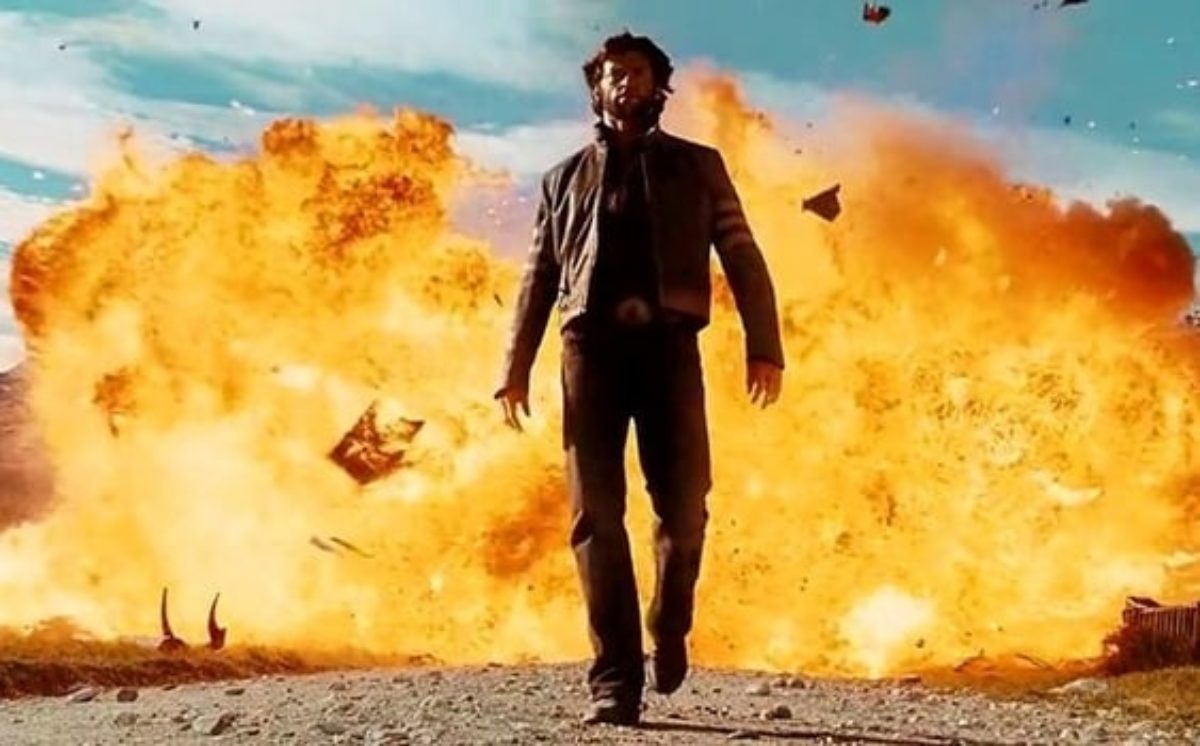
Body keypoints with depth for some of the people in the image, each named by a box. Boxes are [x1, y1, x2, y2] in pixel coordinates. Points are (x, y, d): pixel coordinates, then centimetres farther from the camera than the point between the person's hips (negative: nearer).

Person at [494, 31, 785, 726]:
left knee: (683, 504, -9)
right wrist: (516, 367, 8)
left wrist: (764, 346, -6)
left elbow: (743, 259, 7)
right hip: (591, 345, 1)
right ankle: (616, 681, -2)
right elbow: (539, 279, 17)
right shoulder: (565, 178, 20)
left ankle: (669, 629, 20)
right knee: (596, 514, -5)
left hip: (667, 343, -1)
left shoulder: (697, 166, 15)